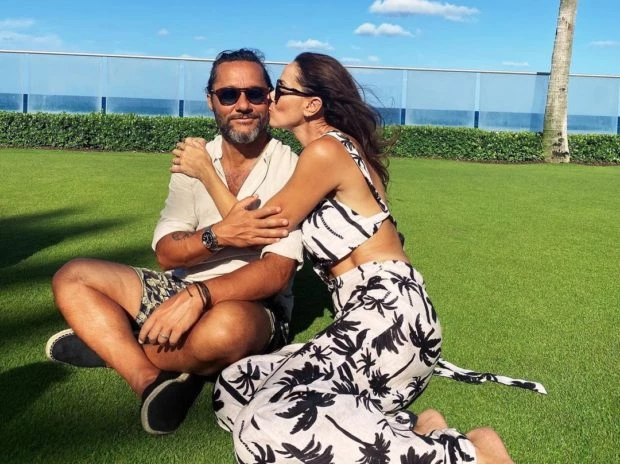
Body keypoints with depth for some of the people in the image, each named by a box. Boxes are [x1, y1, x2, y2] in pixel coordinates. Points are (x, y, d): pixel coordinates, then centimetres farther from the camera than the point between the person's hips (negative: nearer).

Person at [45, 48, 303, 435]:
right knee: (73, 278, -2)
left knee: (227, 325, -41)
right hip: (183, 290, 6)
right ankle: (152, 381, -22)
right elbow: (167, 254, -4)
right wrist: (217, 235, -25)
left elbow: (276, 273, -21)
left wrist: (198, 295, -33)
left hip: (254, 306, -5)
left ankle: (112, 344, -11)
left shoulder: (291, 169, -11)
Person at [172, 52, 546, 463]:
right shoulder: (342, 148, 21)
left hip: (388, 315, -10)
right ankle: (409, 430, -1)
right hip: (375, 317, 10)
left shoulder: (325, 151, -9)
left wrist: (205, 172, 10)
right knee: (234, 391, 3)